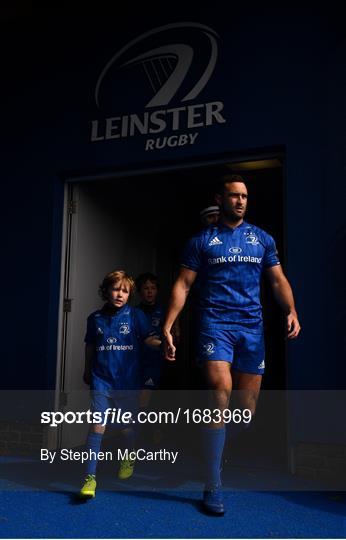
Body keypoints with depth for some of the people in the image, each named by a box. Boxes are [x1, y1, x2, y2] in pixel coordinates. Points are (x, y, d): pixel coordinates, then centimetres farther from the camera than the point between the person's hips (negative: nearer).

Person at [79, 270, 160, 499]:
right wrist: (87, 372, 24)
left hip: (128, 381, 0)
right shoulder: (95, 318, 2)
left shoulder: (135, 315, -4)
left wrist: (164, 343, -33)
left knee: (127, 425, 15)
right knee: (98, 425, -8)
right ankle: (90, 477, 0)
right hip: (101, 380, 0)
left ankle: (128, 459, 44)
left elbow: (149, 338, -13)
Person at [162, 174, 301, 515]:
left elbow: (278, 280, 12)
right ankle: (212, 486, -7)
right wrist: (167, 326, -9)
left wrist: (291, 311, -7)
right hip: (215, 324, -3)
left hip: (252, 327, 3)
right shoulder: (201, 241, 6)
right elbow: (182, 285, 1)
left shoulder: (262, 238, 14)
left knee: (248, 406, 6)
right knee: (220, 394, -19)